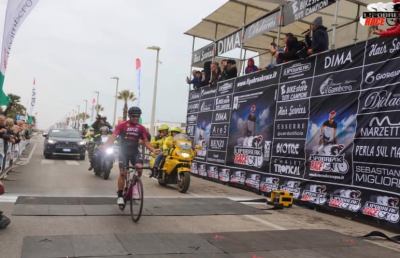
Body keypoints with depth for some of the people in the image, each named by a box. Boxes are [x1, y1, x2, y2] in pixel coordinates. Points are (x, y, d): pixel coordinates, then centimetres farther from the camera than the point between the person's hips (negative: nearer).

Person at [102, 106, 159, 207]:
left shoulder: (141, 128, 3)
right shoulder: (122, 125, -4)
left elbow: (146, 141, 6)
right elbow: (113, 136, -13)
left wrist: (153, 150, -11)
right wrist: (105, 146, -29)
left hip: (134, 152, 2)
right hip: (123, 152, -2)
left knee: (139, 167, -23)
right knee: (123, 173, -9)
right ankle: (120, 196, 4)